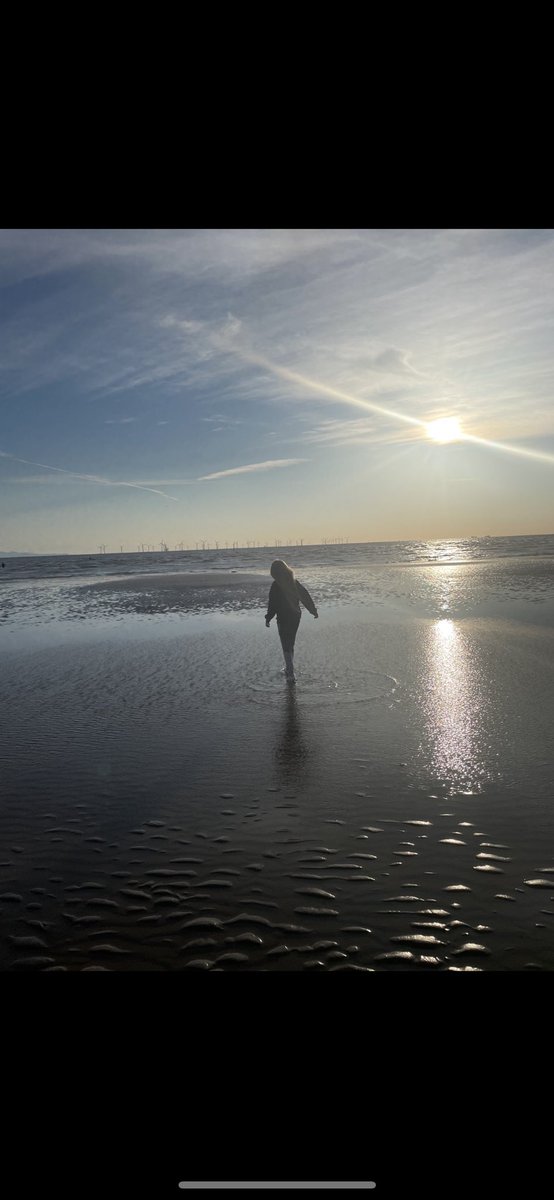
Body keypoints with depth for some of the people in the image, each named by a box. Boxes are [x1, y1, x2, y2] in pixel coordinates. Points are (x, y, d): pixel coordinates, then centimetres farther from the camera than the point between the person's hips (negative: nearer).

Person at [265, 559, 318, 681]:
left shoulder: (276, 585, -16)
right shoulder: (294, 582, 3)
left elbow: (273, 604, -16)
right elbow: (306, 596, 8)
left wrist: (268, 618, -7)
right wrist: (313, 610, 16)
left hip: (283, 618, -6)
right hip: (296, 616, 6)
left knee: (286, 646, 0)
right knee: (290, 644, 21)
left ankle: (291, 674, -2)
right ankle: (289, 668, 33)